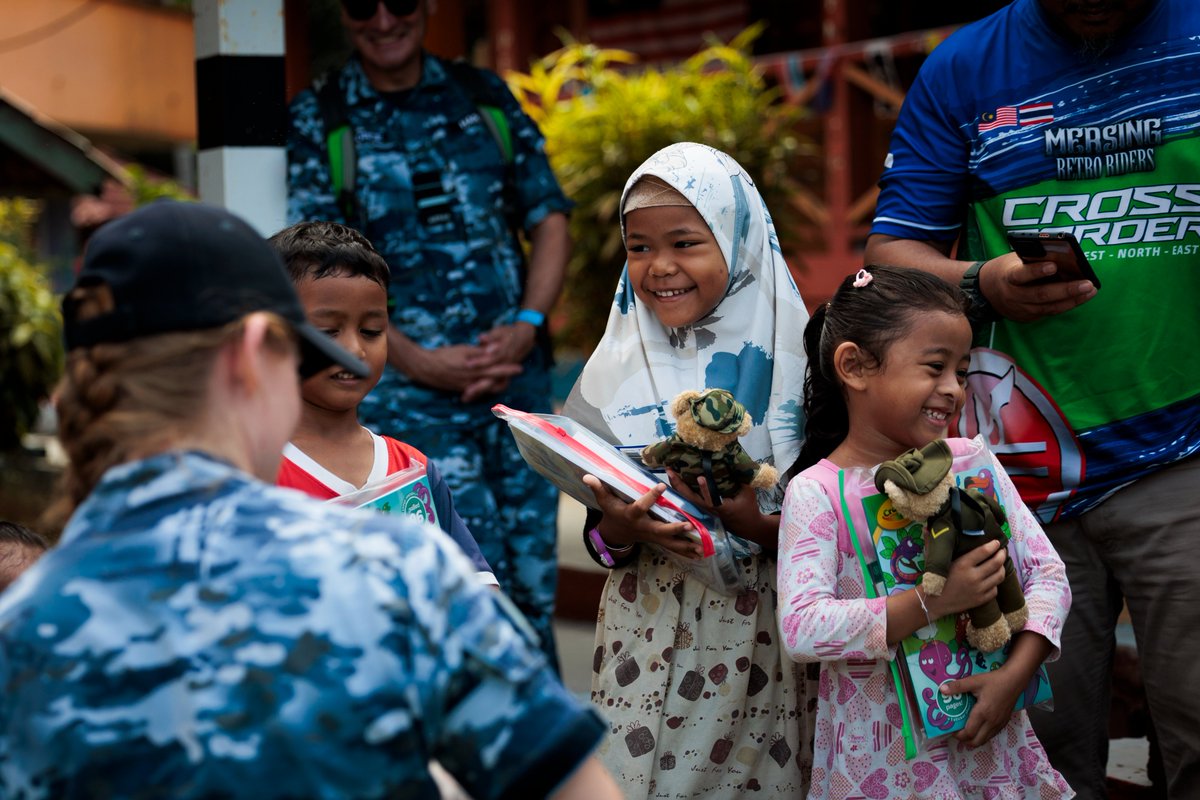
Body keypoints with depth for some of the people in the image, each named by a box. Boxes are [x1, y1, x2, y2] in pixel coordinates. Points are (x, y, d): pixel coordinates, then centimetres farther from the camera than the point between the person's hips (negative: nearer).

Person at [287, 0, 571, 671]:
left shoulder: (484, 96, 11)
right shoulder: (316, 123, 3)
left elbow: (550, 220, 11)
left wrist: (525, 327, -6)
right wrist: (417, 361, -14)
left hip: (518, 377, 3)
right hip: (410, 393, -3)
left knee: (534, 582, 8)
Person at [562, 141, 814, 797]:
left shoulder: (783, 358, -5)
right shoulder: (618, 370, 2)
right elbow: (600, 533, 5)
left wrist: (759, 526, -22)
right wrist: (618, 532, -16)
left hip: (761, 626, -1)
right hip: (648, 621, 2)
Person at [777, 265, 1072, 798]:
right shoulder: (816, 493, -13)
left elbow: (1046, 572, 1)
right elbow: (801, 630, -23)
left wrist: (1016, 673, -14)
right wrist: (934, 602, -27)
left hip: (986, 733, 4)